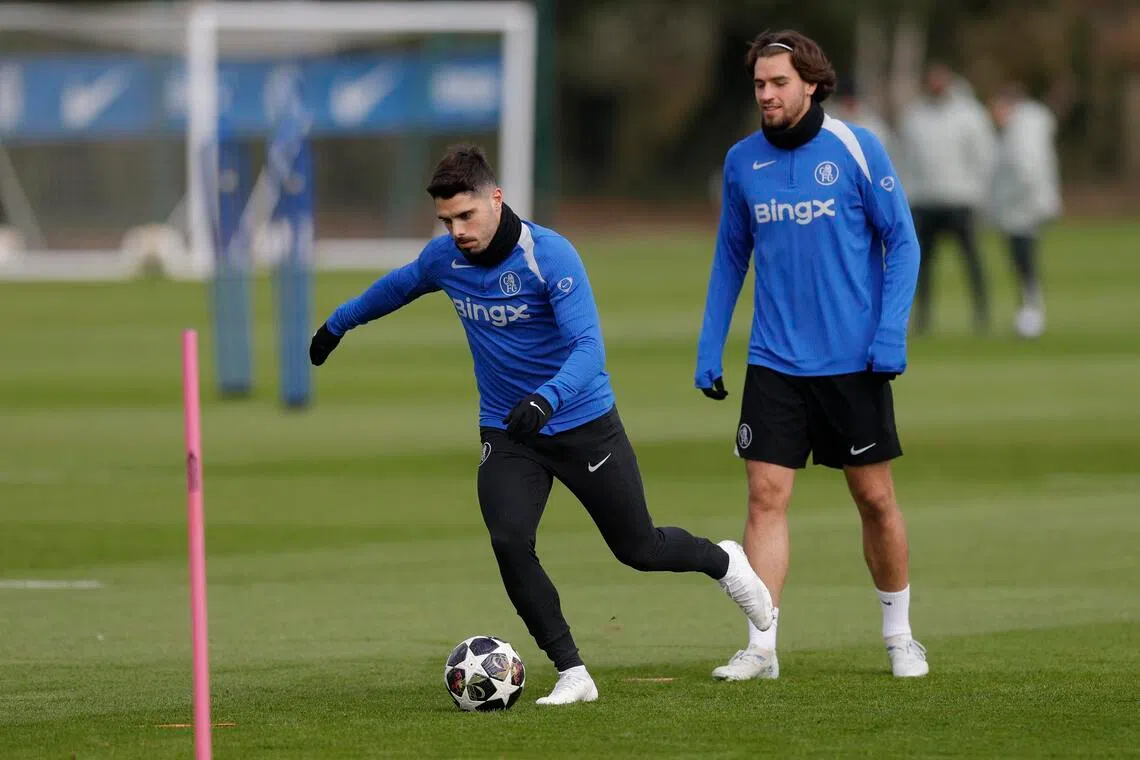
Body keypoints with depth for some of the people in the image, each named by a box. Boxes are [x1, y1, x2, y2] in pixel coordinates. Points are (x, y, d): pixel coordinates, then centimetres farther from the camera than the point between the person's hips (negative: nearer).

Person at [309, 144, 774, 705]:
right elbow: (399, 285, 18)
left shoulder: (549, 255, -24)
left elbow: (588, 346, -31)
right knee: (509, 543, -20)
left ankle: (722, 562, 42)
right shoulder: (445, 257, -7)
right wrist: (338, 323, 30)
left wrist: (547, 398, -49)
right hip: (505, 432, 4)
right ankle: (572, 674, -8)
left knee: (638, 549, 8)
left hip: (582, 422, -4)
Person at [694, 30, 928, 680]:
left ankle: (900, 636, 23)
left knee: (876, 498, 6)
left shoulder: (856, 149, -6)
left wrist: (890, 333, -12)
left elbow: (901, 241, -2)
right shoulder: (742, 162, 4)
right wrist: (710, 350, 10)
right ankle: (762, 649, -7)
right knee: (766, 497, -8)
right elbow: (731, 257, 14)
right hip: (774, 362, 2)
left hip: (854, 360, -2)